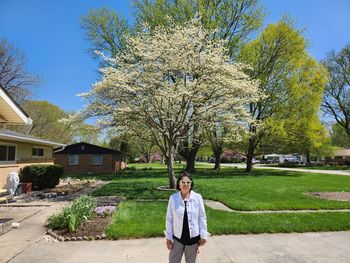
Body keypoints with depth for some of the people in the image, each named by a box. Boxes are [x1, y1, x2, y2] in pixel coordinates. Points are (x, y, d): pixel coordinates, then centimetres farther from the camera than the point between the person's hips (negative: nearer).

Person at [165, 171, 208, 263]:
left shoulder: (197, 197, -10)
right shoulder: (173, 198, -11)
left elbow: (202, 217, -3)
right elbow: (169, 219, -5)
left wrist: (203, 235, -2)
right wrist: (168, 237, -3)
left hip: (193, 237, 0)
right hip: (177, 237, 0)